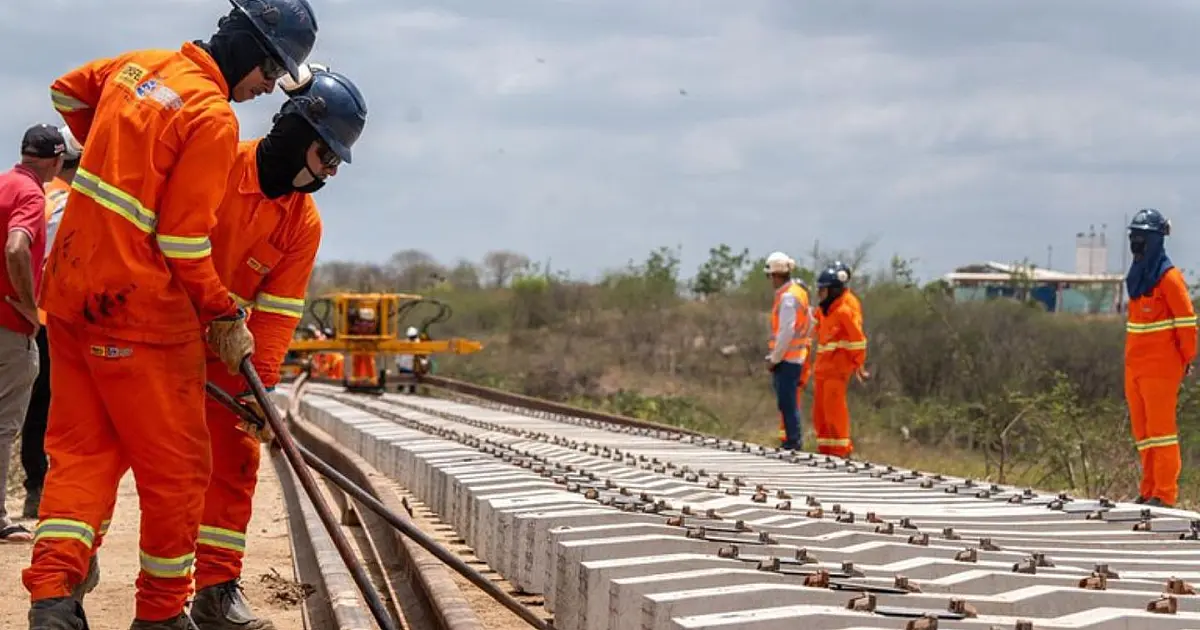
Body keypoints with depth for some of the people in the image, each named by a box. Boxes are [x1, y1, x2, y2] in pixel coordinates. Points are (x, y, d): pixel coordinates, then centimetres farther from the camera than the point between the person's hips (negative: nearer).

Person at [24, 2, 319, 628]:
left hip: (70, 289, 8)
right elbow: (184, 240, -17)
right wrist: (224, 316, -5)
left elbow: (68, 90, 29)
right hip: (140, 309, -8)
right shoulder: (214, 118, -16)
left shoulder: (138, 65, 8)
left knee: (79, 447, 11)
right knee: (175, 466, 6)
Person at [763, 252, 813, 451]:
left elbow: (786, 332, -21)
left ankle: (793, 440, -5)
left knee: (787, 402, -7)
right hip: (796, 356, 10)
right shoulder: (798, 291, 14)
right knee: (788, 402, 15)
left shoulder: (788, 297, -16)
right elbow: (809, 324, 19)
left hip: (787, 358, -10)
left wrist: (774, 358, -14)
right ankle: (793, 439, 19)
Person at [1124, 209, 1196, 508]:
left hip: (1161, 367, -9)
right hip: (1134, 366, 9)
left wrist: (1188, 358, -8)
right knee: (1142, 431, 11)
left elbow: (1187, 320, -11)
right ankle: (1149, 490, 18)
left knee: (1161, 428, -6)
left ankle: (1165, 494, -4)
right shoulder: (1137, 275, 15)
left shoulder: (1168, 276, -11)